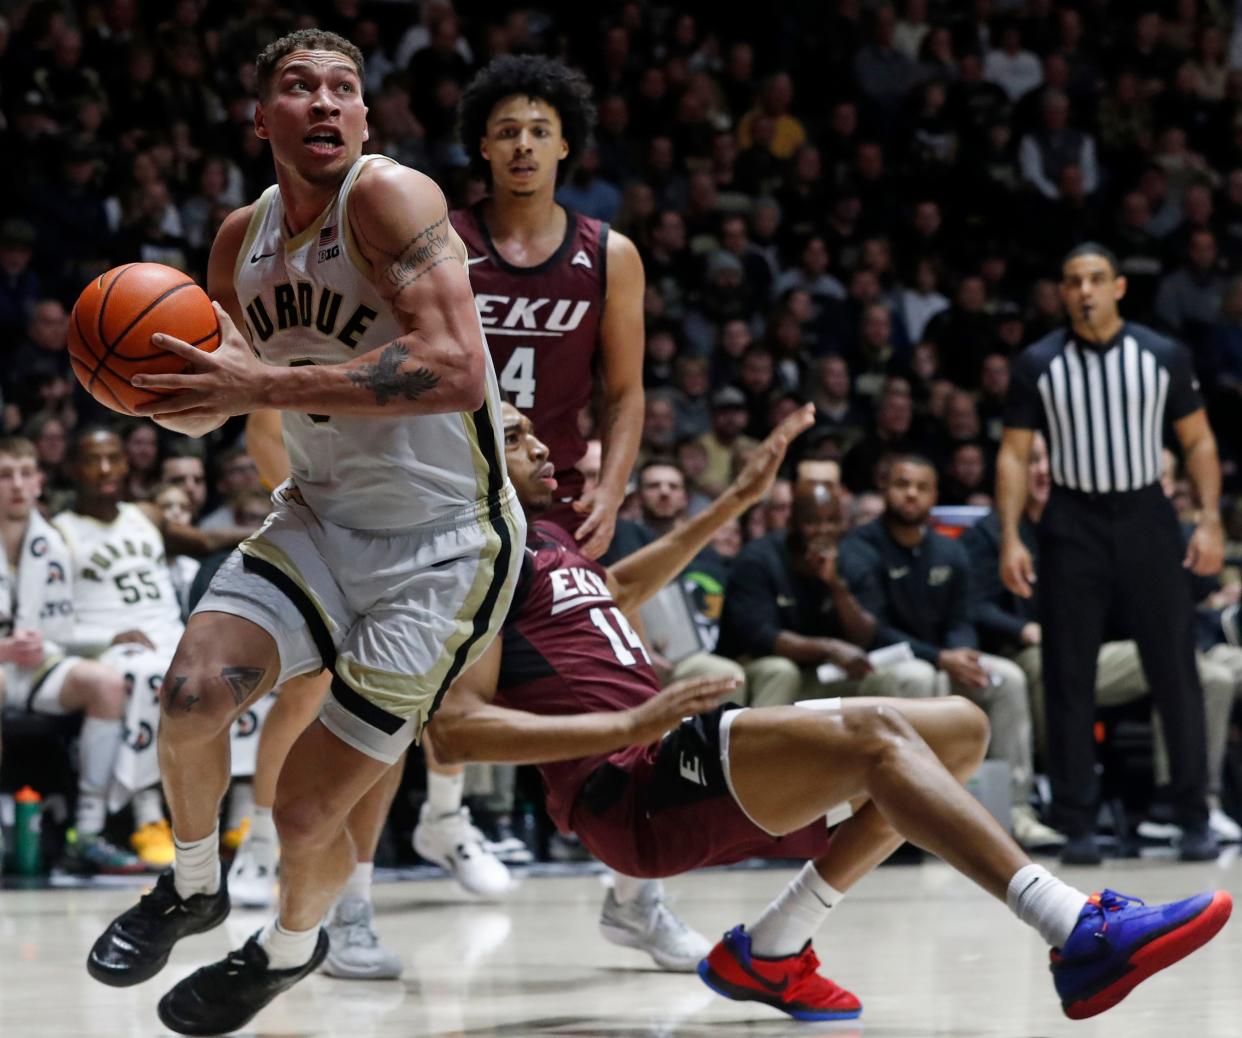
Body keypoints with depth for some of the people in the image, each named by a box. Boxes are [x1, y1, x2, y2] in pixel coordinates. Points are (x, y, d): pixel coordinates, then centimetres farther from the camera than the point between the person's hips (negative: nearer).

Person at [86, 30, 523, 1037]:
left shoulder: (391, 197, -20)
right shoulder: (242, 241, 3)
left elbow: (457, 373, -33)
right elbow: (208, 410, 17)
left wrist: (264, 385, -33)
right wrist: (157, 383, -9)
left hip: (442, 547, -5)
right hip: (322, 517, 6)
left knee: (307, 812, -5)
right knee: (193, 690, -20)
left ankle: (291, 946, 31)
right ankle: (193, 887, 11)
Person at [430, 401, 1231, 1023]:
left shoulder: (547, 541, 24)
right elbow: (457, 730, -16)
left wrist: (738, 498, 41)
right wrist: (631, 725, -21)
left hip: (688, 781, 10)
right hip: (631, 790, -10)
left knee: (958, 727, 7)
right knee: (872, 734, -29)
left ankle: (768, 952, 2)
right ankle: (1084, 935, -43)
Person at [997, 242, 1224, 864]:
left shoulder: (1164, 357, 1)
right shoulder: (1038, 364, 1)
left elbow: (1198, 441, 6)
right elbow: (1014, 454, 2)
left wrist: (1210, 521, -5)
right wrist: (1010, 538, -8)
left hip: (1145, 517, 0)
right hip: (1072, 525, 0)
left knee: (1175, 670, -1)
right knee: (1068, 678, 1)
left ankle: (1194, 818, 8)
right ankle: (1077, 824, 7)